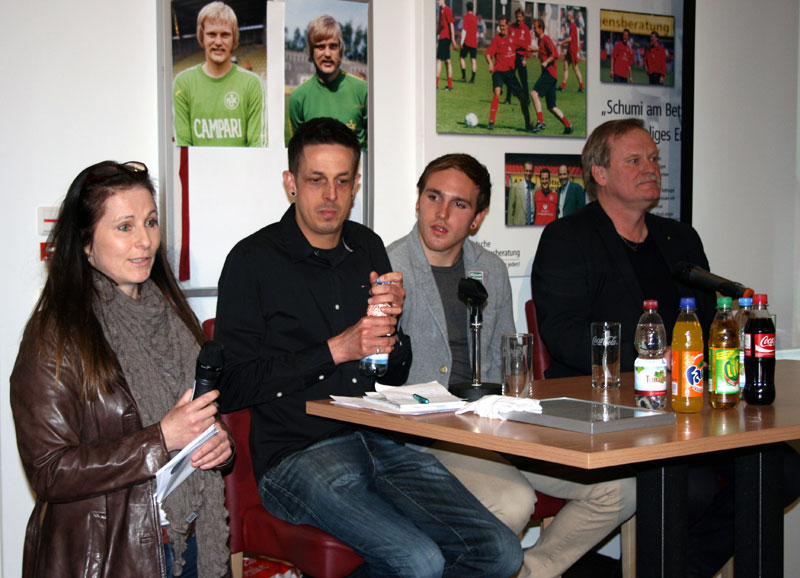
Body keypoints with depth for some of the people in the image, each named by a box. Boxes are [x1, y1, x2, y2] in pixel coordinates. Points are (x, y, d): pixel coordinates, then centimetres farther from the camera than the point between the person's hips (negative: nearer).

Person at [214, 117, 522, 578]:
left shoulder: (369, 249, 17)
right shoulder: (254, 260, 0)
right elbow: (232, 387, -7)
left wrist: (391, 323, 0)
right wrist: (336, 350, -10)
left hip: (383, 444, 6)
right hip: (298, 453, -6)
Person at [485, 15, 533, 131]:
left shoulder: (512, 38, 8)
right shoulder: (496, 39, -2)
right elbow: (488, 53, -10)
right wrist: (490, 63, -27)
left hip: (510, 71, 4)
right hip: (499, 71, -4)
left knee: (522, 96, 2)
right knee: (497, 93, -24)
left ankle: (528, 123, 14)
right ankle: (491, 122, -20)